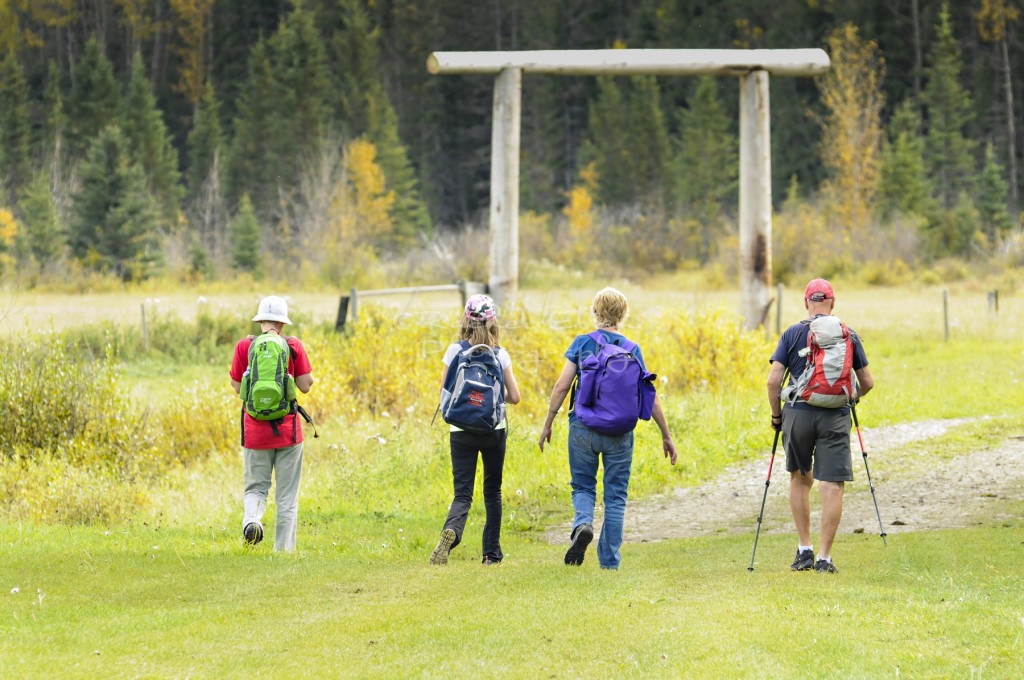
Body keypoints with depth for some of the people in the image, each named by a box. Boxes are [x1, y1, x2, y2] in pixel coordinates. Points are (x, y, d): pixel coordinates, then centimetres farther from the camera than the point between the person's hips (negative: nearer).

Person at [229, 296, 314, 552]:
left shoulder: (244, 346, -2)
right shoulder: (293, 346, -5)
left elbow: (237, 386, 5)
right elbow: (305, 386, -3)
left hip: (255, 429, 1)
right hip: (288, 428, -1)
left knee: (256, 486, 13)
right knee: (287, 493, 9)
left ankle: (251, 518, -18)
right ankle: (284, 549, 8)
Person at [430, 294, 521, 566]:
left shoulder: (455, 351, -6)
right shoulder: (500, 355, -4)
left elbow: (445, 391, -2)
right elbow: (514, 396, -2)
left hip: (461, 429, -1)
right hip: (494, 429, 1)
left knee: (463, 493, -2)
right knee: (492, 491, 17)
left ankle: (451, 531, -33)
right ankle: (492, 552, 19)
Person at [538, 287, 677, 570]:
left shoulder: (582, 344, -2)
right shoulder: (632, 350, 0)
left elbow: (561, 386, -4)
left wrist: (547, 424, 6)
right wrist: (666, 436, 7)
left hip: (583, 428, 0)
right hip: (619, 433, 0)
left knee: (583, 486, 15)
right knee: (615, 496, 9)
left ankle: (582, 523, -16)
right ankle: (609, 560, 8)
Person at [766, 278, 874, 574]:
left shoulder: (792, 334, 2)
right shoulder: (849, 336, 6)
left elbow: (773, 380, -4)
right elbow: (867, 382, 10)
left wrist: (776, 415, 10)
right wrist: (854, 397, 32)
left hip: (798, 413, 0)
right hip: (835, 416, 0)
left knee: (800, 478, 19)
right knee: (832, 484, -1)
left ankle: (804, 550, 18)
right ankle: (824, 558, -5)